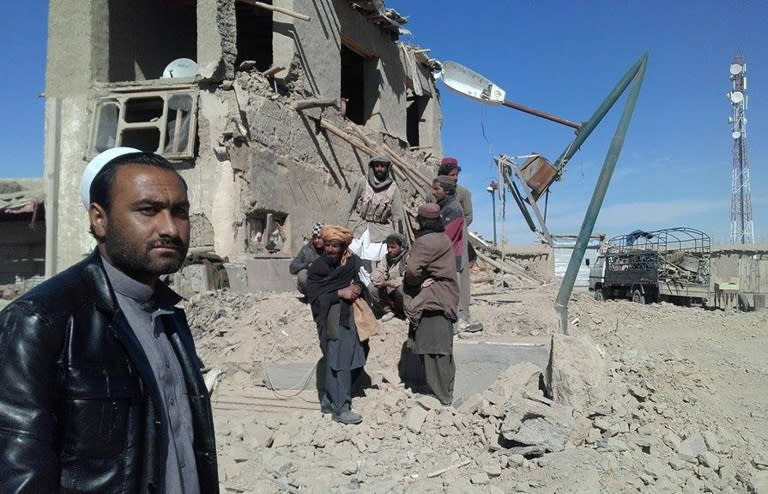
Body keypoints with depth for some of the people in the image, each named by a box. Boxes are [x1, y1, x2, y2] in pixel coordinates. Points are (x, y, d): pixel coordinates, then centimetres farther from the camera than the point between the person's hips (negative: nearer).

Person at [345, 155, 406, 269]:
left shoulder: (393, 188, -1)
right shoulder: (363, 182, 0)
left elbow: (397, 215, 1)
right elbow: (350, 206, 6)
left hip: (380, 232, 0)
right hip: (359, 228, 1)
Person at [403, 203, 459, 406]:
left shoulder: (425, 241, -15)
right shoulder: (444, 239, 13)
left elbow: (412, 269, -22)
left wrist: (418, 282, -2)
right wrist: (425, 280, -3)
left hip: (431, 301, -9)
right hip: (446, 298, 9)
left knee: (432, 350, -4)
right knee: (443, 350, 14)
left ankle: (440, 395, 0)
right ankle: (446, 393, 22)